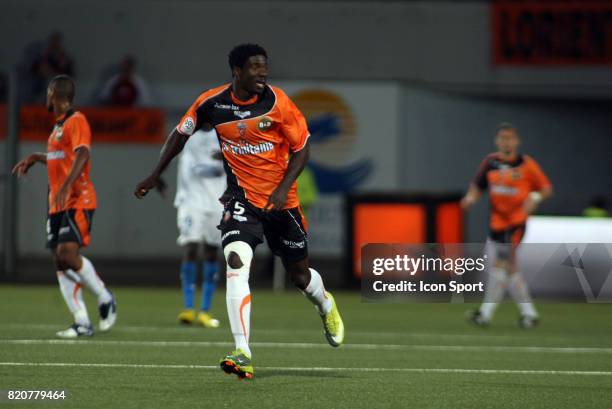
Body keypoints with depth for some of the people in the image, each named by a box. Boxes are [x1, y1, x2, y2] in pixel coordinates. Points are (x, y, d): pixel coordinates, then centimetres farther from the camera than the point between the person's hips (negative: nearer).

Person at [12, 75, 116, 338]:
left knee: (67, 253, -21)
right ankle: (82, 323, -2)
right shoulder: (58, 125, 19)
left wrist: (66, 186, -36)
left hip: (78, 201, -9)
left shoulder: (76, 121, -9)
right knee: (60, 262, -1)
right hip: (57, 205, 9)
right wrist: (35, 158, 41)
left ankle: (105, 299, -1)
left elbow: (82, 155, -24)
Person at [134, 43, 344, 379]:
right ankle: (243, 354, -26)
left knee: (299, 273, 12)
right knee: (236, 263, -23)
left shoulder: (277, 102, -14)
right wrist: (155, 175, 9)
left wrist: (284, 188, -17)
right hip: (241, 197, 0)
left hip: (280, 200, 0)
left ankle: (326, 307, 51)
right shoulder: (212, 102, -9)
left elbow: (301, 147, -5)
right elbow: (181, 133, 8)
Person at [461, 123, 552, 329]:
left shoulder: (526, 164, -4)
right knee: (510, 269, 9)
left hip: (517, 220, -5)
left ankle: (486, 313, -16)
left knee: (502, 263, -14)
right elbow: (478, 186, 12)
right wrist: (471, 198, -9)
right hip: (497, 220, 5)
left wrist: (535, 198, -20)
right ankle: (529, 313, 21)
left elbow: (546, 188, 1)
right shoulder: (490, 162, 5)